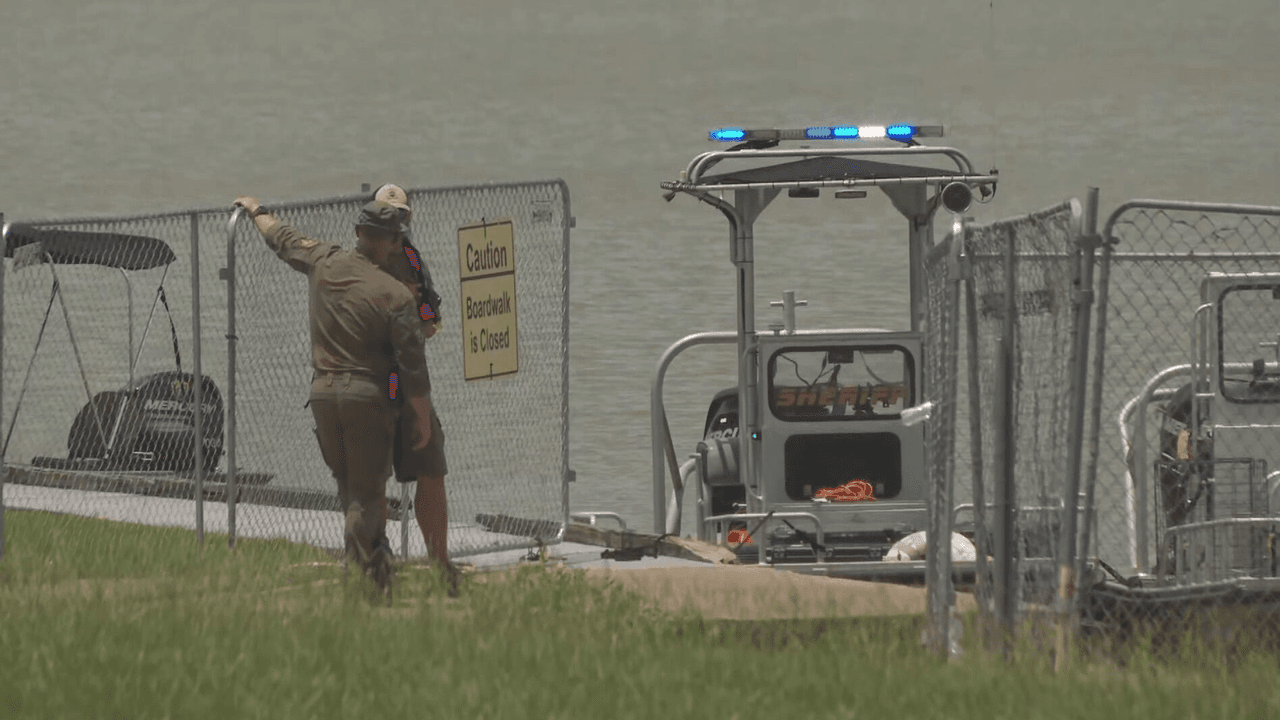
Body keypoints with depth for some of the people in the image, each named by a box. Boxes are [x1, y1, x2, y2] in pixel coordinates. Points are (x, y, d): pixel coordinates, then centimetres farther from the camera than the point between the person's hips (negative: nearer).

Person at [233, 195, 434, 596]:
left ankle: (377, 563, 20)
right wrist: (423, 419, 1)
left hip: (322, 393, 5)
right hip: (368, 397, -5)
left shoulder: (324, 263, 0)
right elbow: (412, 366, -10)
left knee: (348, 486, 17)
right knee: (367, 491, 1)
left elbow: (282, 239, 21)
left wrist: (256, 211, 42)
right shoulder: (395, 296, -12)